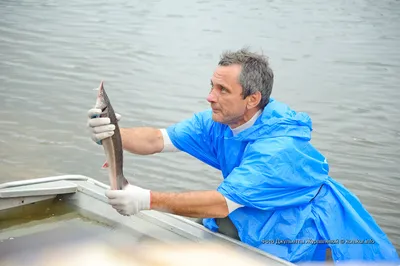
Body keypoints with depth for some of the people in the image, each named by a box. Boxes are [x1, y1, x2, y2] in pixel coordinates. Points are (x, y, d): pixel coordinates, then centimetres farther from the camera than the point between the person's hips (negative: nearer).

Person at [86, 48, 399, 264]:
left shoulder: (279, 148, -30)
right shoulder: (216, 122, -8)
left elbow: (222, 203, -33)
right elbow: (157, 140, -11)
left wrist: (149, 199, -37)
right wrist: (114, 133, -29)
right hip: (265, 228, 6)